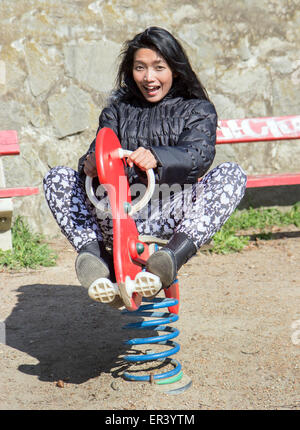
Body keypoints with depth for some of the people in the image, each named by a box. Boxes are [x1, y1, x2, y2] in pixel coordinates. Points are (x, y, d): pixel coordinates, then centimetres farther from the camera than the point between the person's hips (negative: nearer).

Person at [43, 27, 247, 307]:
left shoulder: (197, 110, 12)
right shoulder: (117, 111, 20)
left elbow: (198, 156, -8)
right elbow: (101, 148, 4)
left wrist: (157, 159, -30)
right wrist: (91, 164, -23)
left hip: (174, 215, -2)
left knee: (232, 174, -26)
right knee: (57, 178, -12)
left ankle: (176, 253, -43)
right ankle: (95, 254, -31)